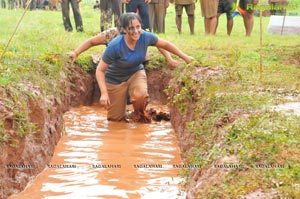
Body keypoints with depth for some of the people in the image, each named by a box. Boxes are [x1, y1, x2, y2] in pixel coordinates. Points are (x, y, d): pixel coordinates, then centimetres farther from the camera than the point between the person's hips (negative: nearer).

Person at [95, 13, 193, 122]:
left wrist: (185, 57, 3)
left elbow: (165, 44, -2)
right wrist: (104, 93, -36)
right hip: (116, 79, -2)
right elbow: (100, 70, -25)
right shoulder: (115, 46, -32)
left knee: (140, 95, -33)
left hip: (136, 73, 2)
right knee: (116, 119, 4)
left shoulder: (145, 37, -21)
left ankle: (138, 114, 3)